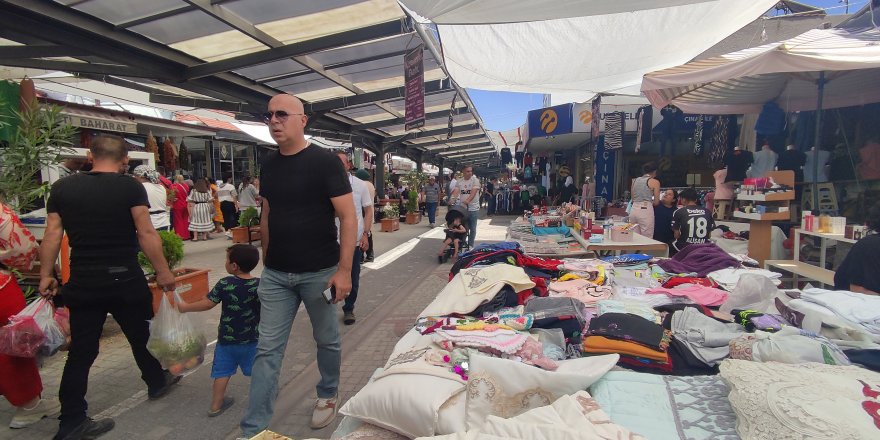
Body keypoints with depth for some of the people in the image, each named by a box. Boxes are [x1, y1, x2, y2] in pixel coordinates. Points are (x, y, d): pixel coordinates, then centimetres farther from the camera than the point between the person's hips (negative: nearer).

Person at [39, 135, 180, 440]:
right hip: (124, 279, -3)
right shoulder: (130, 187, -9)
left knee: (81, 351, 9)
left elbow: (52, 235, 4)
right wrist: (163, 272, -7)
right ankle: (156, 382, 38)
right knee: (140, 336, 17)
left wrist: (46, 275, 12)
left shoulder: (62, 188, 4)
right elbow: (146, 233, -13)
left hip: (82, 283, 3)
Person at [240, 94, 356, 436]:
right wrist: (267, 261, 16)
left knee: (327, 341, 14)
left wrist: (344, 270, -17)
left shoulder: (324, 162, -11)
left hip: (319, 273, -4)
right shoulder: (269, 165, 7)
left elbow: (348, 217, -13)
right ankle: (253, 429, 15)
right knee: (268, 350, 6)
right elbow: (266, 217, 16)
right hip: (275, 275, 5)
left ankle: (327, 397, 38)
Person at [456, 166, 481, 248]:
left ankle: (470, 245, 18)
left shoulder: (475, 180, -6)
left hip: (473, 208, -3)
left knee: (472, 228, 7)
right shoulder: (459, 182, 5)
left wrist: (468, 200, -39)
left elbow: (473, 192, -21)